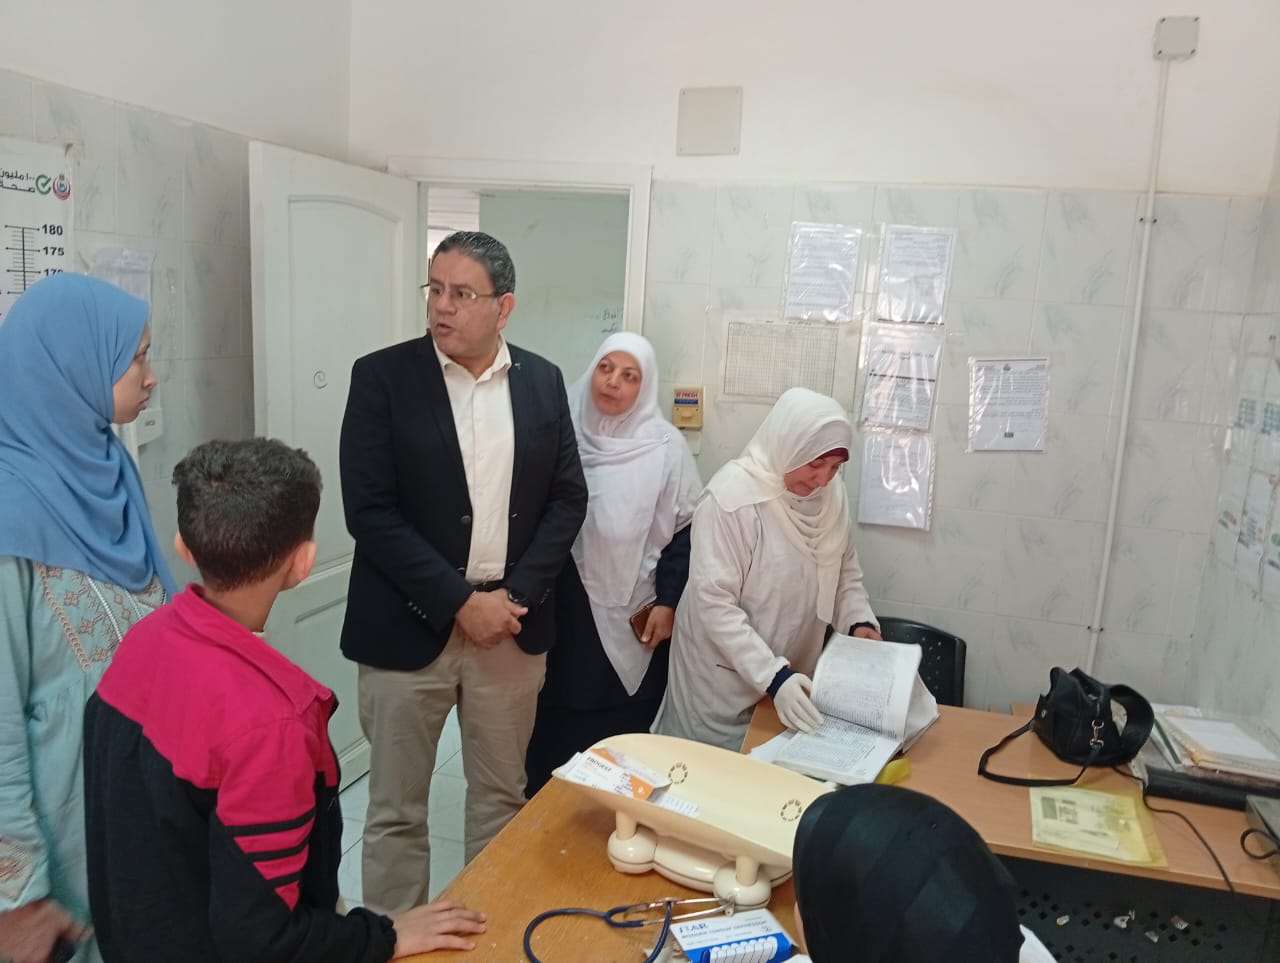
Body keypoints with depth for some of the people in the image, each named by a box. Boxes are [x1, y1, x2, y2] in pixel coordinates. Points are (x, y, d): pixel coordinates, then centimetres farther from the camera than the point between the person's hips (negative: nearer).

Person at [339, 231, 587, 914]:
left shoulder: (542, 382, 4)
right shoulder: (382, 377, -6)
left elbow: (568, 497, 5)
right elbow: (370, 511, -11)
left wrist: (517, 595, -8)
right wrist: (459, 602, -15)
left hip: (513, 625, 3)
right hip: (408, 626, -2)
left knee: (502, 798, 17)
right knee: (395, 811, 10)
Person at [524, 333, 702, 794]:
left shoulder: (665, 447, -6)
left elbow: (685, 531, -1)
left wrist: (667, 602, -5)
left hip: (630, 616, -1)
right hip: (562, 607, 1)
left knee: (618, 735, 8)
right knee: (551, 723, 10)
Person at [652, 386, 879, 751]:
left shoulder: (832, 496, -3)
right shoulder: (732, 496, -23)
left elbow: (846, 574, 10)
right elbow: (714, 604, -25)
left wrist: (860, 623, -9)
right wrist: (772, 676, -30)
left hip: (792, 675, 6)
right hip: (724, 677, -5)